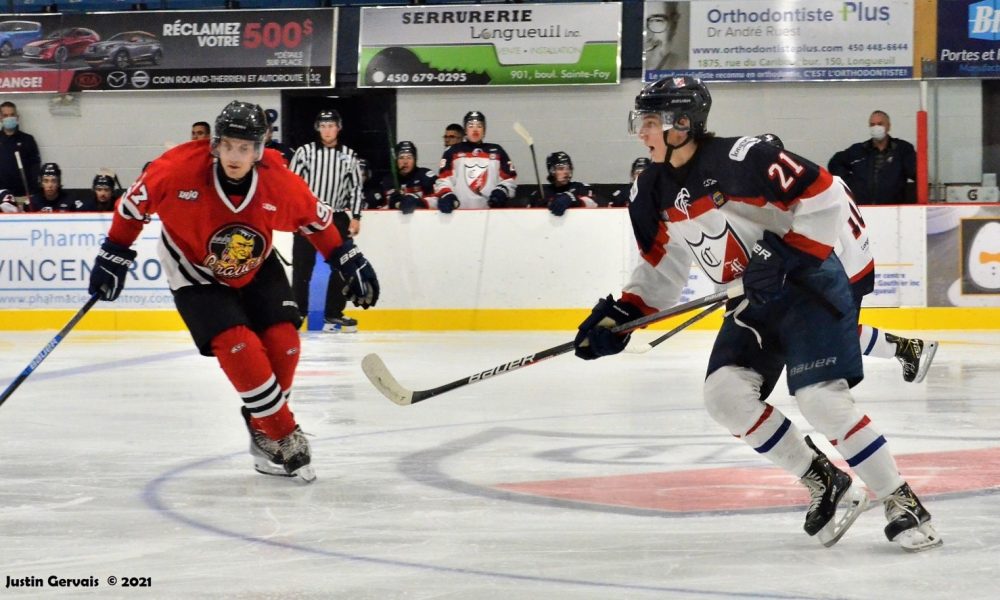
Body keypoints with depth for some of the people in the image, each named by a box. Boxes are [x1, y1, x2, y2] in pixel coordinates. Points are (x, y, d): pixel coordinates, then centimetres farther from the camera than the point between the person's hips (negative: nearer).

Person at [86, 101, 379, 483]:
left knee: (283, 344, -9)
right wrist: (114, 255, -6)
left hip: (257, 268, 3)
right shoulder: (180, 169, -30)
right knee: (240, 348, -20)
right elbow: (135, 202, -12)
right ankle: (284, 440, -9)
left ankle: (264, 429, 15)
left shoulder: (279, 183, -22)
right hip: (195, 273, -3)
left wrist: (349, 262, -1)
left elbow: (315, 220, -3)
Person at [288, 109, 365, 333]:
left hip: (337, 218, 3)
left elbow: (356, 188, 9)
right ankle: (298, 311, 6)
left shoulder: (349, 156, 7)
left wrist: (355, 217, 3)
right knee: (303, 266, -1)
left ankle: (334, 313, 11)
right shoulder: (305, 152, -1)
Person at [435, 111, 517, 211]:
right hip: (460, 212, -1)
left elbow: (509, 178, 12)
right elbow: (443, 179, 2)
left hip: (492, 211, 1)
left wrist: (501, 191, -8)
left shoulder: (497, 151, 13)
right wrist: (446, 195, -17)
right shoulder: (453, 152, 9)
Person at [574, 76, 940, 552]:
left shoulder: (737, 159, -21)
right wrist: (619, 316, 6)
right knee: (725, 394, -10)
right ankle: (824, 484, 3)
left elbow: (825, 194, -22)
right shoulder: (652, 191, 4)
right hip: (754, 300, 8)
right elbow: (661, 264, 16)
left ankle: (902, 503, -7)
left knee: (820, 398, -19)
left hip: (808, 283, -8)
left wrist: (786, 257, -23)